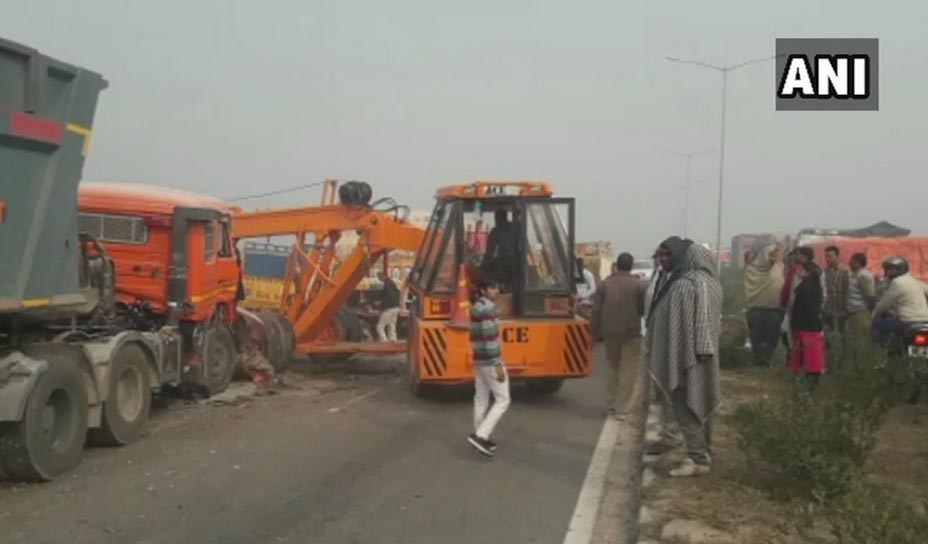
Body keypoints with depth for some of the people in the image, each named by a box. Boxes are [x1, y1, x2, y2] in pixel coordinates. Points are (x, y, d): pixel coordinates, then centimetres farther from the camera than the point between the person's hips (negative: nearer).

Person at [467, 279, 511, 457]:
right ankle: (480, 436, -7)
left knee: (481, 399, 14)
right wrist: (498, 364, -22)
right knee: (502, 400, -1)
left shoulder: (475, 307, 11)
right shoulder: (488, 308, -19)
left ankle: (480, 437, 20)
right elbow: (489, 338, -24)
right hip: (489, 361, -9)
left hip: (478, 360, 9)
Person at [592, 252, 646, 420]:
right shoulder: (638, 285, -5)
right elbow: (643, 309, -2)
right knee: (627, 372, 3)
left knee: (614, 367, 20)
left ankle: (612, 403, 19)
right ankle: (621, 409, 1)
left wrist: (596, 331, 10)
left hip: (609, 333, 3)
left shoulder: (605, 284, 3)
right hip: (631, 333, -3)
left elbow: (596, 310, 2)